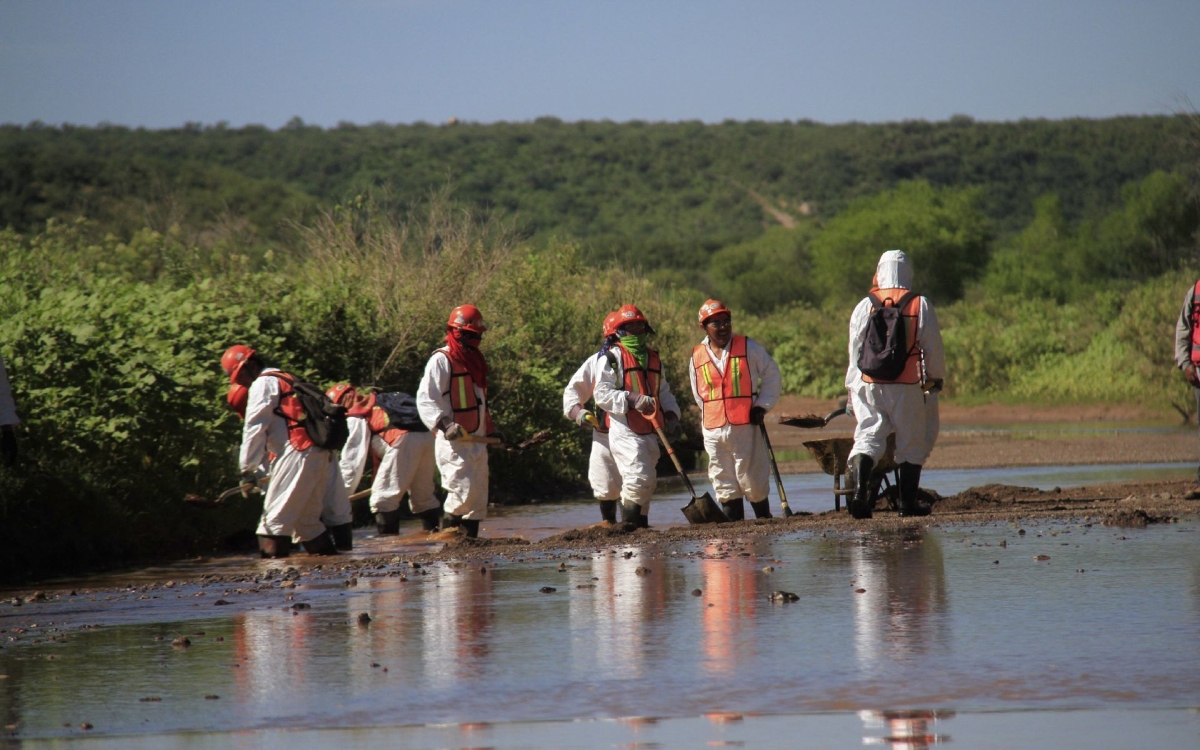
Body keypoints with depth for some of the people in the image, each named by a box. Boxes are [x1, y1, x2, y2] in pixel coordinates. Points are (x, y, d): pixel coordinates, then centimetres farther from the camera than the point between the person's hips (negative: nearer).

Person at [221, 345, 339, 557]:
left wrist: (247, 470, -4)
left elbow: (254, 430, -5)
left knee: (276, 516, -10)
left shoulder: (263, 384, 0)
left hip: (298, 452, -9)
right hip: (321, 454, 9)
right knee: (306, 518, 16)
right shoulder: (286, 380, 29)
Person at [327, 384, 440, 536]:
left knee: (383, 496, -1)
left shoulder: (356, 417, 10)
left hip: (405, 440, -8)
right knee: (423, 496, 19)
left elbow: (351, 460, 7)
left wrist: (340, 494, 10)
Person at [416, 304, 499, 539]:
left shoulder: (475, 360, 19)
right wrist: (444, 423, -29)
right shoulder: (441, 361, -9)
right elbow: (425, 399, -17)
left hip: (476, 440, 9)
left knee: (478, 493, 8)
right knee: (463, 489, -17)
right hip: (452, 441, -9)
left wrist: (490, 428, 23)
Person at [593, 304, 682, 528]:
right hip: (624, 431, -8)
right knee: (638, 478, -19)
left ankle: (642, 525, 20)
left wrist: (671, 415, 8)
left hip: (649, 432, 8)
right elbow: (601, 393, -10)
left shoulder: (654, 358, 20)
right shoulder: (613, 357, -2)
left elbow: (664, 393, 27)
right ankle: (628, 525, -15)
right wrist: (631, 399, -22)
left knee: (647, 483, 12)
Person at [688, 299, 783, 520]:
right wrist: (712, 413, 9)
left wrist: (762, 405, -1)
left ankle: (764, 517, 11)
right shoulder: (697, 356, 8)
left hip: (745, 426, -3)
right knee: (724, 483, 5)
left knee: (752, 479, -1)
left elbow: (772, 375, 7)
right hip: (714, 430, 3)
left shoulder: (748, 347, 1)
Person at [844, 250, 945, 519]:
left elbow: (855, 349, 5)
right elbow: (933, 346, 3)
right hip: (907, 386, -1)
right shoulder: (920, 305, -1)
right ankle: (908, 502, 11)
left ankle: (860, 490, -21)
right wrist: (936, 377, 20)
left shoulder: (865, 306, 3)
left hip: (868, 385, 1)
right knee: (912, 443, 10)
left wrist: (852, 387, 14)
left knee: (868, 436, 2)